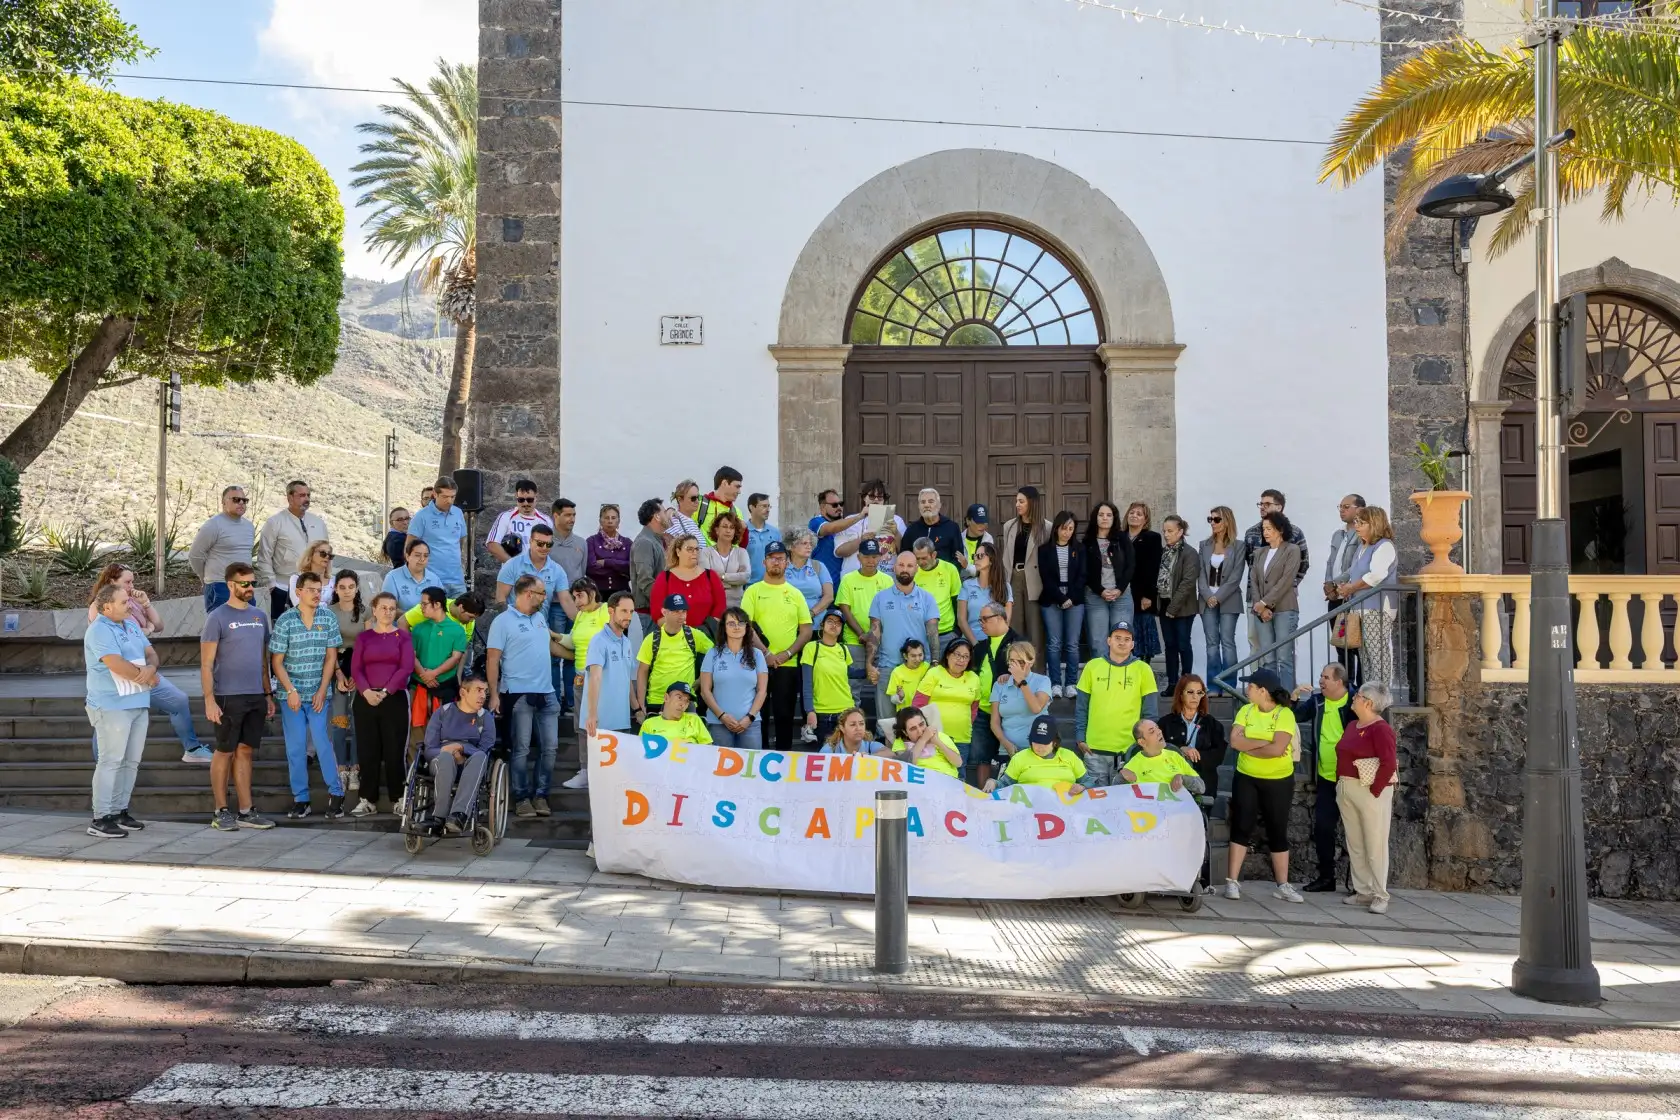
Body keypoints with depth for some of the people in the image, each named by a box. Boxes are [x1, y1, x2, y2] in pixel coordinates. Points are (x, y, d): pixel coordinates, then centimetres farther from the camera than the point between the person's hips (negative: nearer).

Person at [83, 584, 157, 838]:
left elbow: (150, 653, 13)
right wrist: (147, 678, -9)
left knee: (131, 761, 10)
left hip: (138, 703, 9)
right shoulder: (100, 631, -13)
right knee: (111, 761, -8)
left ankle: (120, 811, 18)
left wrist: (151, 668, -11)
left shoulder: (131, 625, 15)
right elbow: (117, 665, -23)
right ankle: (101, 818, -5)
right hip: (113, 706, -9)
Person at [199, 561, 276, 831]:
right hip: (228, 697, -5)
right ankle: (220, 811, 12)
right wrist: (209, 700, -14)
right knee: (225, 752, 3)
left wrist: (269, 694, 12)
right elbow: (206, 663, -8)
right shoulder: (217, 618, -5)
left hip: (256, 697, 5)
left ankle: (246, 812, 13)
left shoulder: (259, 617, 12)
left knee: (246, 752, 9)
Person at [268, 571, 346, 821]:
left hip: (318, 694, 0)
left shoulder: (329, 618, 1)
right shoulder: (285, 620, -3)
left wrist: (322, 691, -6)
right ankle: (300, 799, 11)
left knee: (323, 742, -6)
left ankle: (336, 793, 4)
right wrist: (290, 691, -11)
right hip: (291, 694, 0)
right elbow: (277, 661, -2)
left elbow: (331, 657, 0)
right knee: (295, 748, 3)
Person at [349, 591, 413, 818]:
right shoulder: (363, 636, 10)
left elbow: (406, 668, -5)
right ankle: (368, 800, 8)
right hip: (365, 699, 2)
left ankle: (398, 799, 5)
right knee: (367, 751, 3)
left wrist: (385, 691, -15)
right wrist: (366, 691, -15)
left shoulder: (403, 636, 5)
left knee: (394, 750, -2)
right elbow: (355, 668, 2)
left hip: (395, 699, -2)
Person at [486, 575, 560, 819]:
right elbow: (492, 660, -10)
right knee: (521, 749, 0)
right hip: (519, 695, -6)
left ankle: (541, 795, 15)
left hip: (547, 694, 7)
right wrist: (494, 695, -15)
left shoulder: (540, 618, 13)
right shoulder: (503, 621, -8)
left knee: (550, 747, 5)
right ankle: (522, 797, 9)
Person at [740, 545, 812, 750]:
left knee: (785, 714, 2)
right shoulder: (753, 591, 4)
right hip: (758, 663, -1)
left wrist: (787, 654, -8)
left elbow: (806, 631, 6)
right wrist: (765, 653, -14)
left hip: (788, 665, 2)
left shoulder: (795, 594, 10)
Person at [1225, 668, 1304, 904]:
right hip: (1246, 779, 3)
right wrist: (1264, 743, -18)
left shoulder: (1285, 714, -11)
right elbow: (1235, 741, -10)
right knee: (1241, 828, 2)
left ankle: (1282, 885, 16)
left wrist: (1248, 747, -13)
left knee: (1278, 832, 7)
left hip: (1279, 781, -3)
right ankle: (1231, 881, 5)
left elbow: (1277, 748, -23)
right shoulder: (1246, 710, 2)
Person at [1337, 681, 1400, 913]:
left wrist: (1375, 791, -17)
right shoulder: (1352, 726, 13)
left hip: (1370, 792, -9)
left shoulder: (1380, 729, -14)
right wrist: (1340, 783, 11)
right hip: (1347, 791, 9)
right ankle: (1363, 891, 20)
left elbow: (1389, 763, -19)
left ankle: (1380, 896, 6)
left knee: (1375, 845, -2)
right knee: (1355, 845, 12)